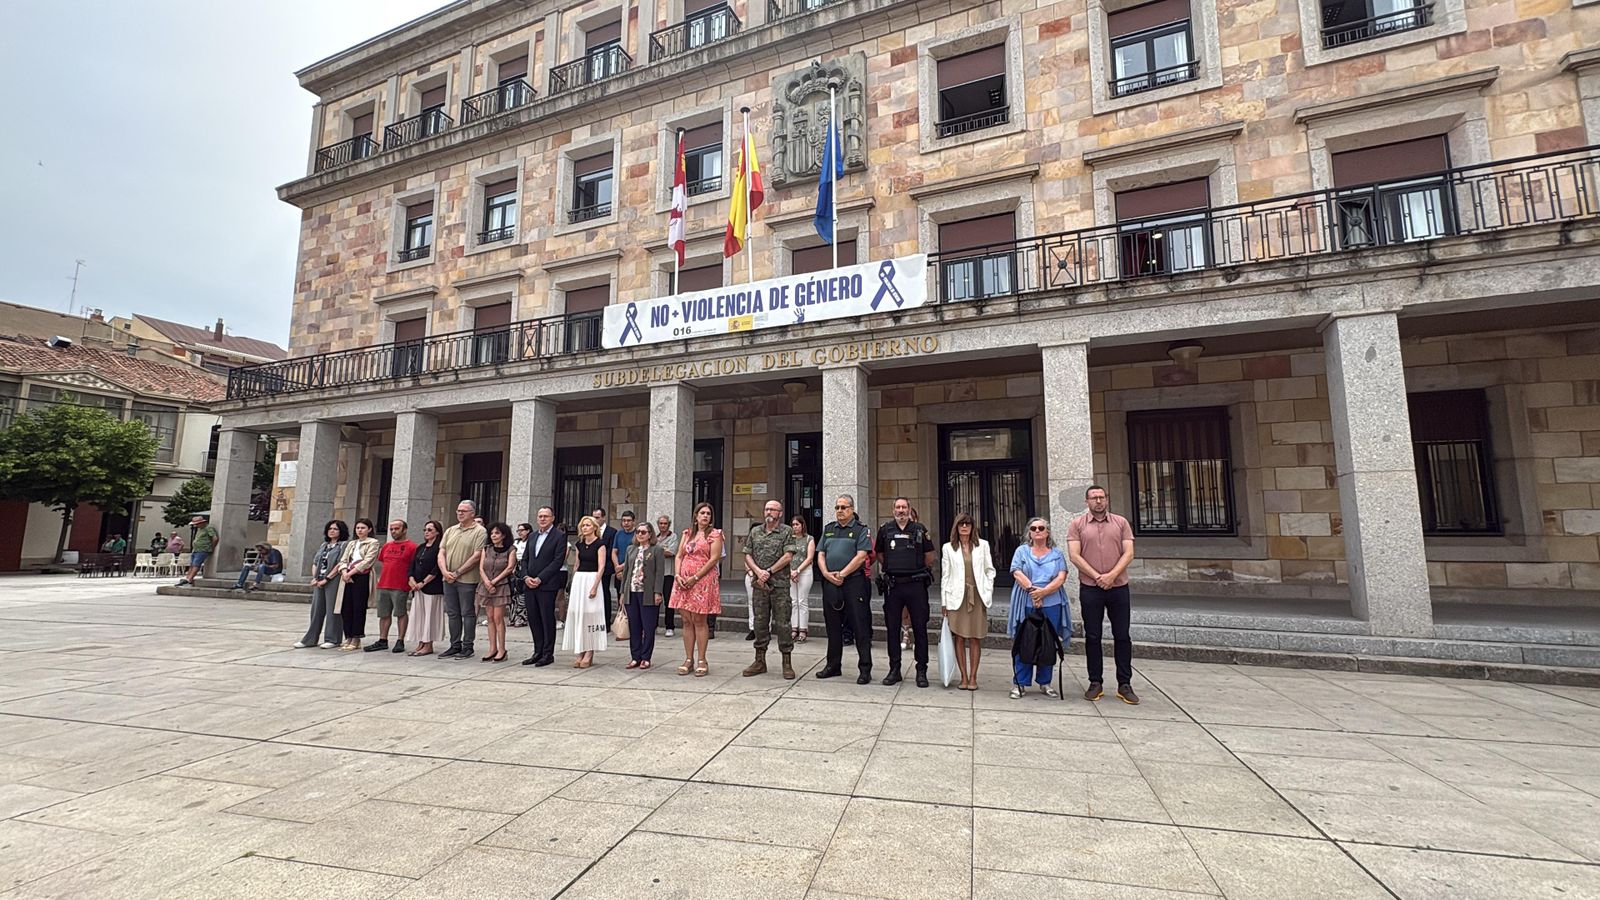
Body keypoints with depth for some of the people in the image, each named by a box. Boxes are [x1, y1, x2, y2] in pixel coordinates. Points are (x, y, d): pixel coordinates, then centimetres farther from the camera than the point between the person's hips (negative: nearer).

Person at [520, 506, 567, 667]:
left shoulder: (559, 536, -4)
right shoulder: (532, 536, 18)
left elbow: (558, 561, -11)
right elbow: (524, 559, 16)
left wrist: (539, 579, -14)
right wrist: (526, 577, -1)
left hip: (547, 585, -6)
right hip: (529, 585, 6)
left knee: (547, 619, -1)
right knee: (533, 619, 9)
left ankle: (548, 654, 8)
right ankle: (538, 652, 19)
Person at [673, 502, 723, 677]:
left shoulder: (714, 534, 0)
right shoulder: (687, 533, 16)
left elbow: (714, 558, -9)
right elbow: (679, 556, 13)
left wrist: (695, 578, -13)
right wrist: (678, 575, -4)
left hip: (703, 580, -5)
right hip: (683, 581, 5)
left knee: (699, 621, -3)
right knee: (687, 621, 6)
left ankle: (701, 660, 6)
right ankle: (688, 659, 14)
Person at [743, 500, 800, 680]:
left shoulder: (786, 531, 0)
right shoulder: (755, 531, 13)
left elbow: (788, 557, -8)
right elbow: (747, 555, 9)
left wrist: (769, 572, -12)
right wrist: (758, 571, -8)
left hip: (780, 584, -4)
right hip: (759, 584, 4)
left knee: (783, 623, -1)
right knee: (760, 622, 9)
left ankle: (787, 663, 7)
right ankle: (760, 661, 18)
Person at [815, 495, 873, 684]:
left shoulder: (861, 530, 0)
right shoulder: (828, 529, 16)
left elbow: (861, 556, -11)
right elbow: (820, 555, 10)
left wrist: (842, 574, -15)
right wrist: (827, 574, -7)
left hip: (854, 583, -5)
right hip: (830, 584, 5)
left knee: (860, 628, -2)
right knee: (833, 626, 13)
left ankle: (865, 669, 5)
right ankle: (833, 665, 25)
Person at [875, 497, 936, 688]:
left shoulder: (920, 529, 3)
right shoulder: (885, 530, 7)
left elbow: (930, 558, 10)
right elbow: (880, 554, 18)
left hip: (916, 585, -2)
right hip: (892, 585, 2)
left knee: (920, 627, 3)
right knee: (892, 627, 7)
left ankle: (921, 670, 13)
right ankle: (894, 669, 18)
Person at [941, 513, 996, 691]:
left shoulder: (983, 545, 8)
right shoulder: (948, 548, 6)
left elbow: (990, 570, 11)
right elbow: (945, 575, 6)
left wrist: (987, 592, 1)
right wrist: (944, 601, 3)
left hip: (977, 596, 0)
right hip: (956, 597, 0)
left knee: (975, 638, 2)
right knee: (959, 638, 0)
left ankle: (973, 677, 10)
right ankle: (964, 677, 9)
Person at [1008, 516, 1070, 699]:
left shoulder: (1057, 554, 12)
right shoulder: (1022, 551, 10)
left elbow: (1061, 578, -1)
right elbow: (1017, 574, -3)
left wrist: (1043, 591, -14)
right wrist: (1032, 589, -17)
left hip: (1051, 604, 1)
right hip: (1026, 605, -1)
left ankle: (1045, 683, 18)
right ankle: (1020, 683, 7)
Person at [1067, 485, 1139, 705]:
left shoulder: (1121, 523, 6)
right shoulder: (1077, 525, 2)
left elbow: (1128, 553, -1)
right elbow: (1075, 556, -5)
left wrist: (1112, 575, -14)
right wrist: (1097, 576, -13)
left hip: (1118, 587, 1)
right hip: (1090, 588, -1)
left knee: (1122, 636, 6)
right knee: (1092, 637, 5)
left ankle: (1124, 685, 15)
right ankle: (1095, 683, 15)